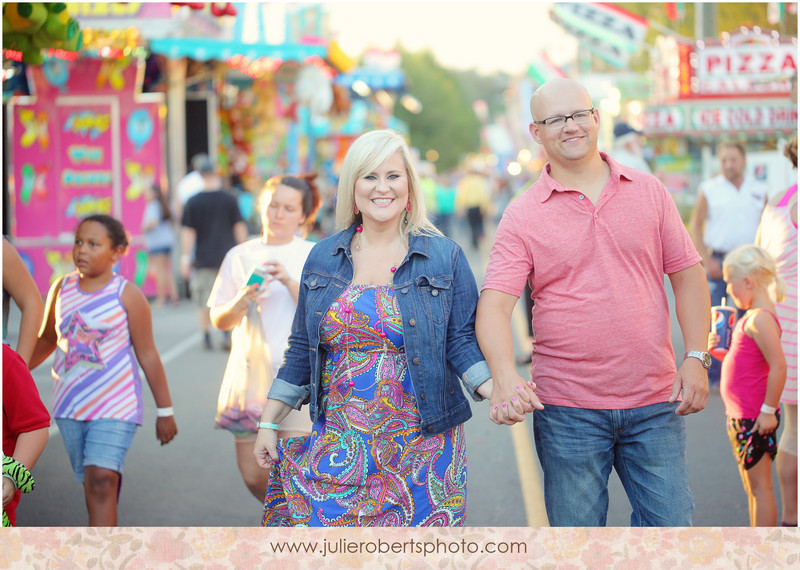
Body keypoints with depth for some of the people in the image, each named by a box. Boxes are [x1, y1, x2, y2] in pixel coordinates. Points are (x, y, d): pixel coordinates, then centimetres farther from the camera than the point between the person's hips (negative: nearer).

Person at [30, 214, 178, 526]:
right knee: (91, 483, 10)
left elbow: (147, 355, -3)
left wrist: (164, 410, -1)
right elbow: (47, 340, 20)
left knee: (102, 480, -17)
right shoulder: (62, 289, 5)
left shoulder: (126, 295, -7)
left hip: (115, 405, -5)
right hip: (70, 403, 5)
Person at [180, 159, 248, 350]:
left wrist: (185, 258, 0)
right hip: (227, 256, 1)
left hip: (203, 259, -1)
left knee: (203, 302, 9)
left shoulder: (193, 202, -4)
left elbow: (188, 232, -4)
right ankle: (227, 335, -4)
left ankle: (207, 338, 13)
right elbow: (240, 227, 3)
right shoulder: (229, 199, -1)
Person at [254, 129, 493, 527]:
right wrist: (269, 423, 10)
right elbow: (301, 349, 13)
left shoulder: (445, 258, 0)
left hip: (419, 447, -2)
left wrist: (496, 391, -21)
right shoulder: (323, 258, 9)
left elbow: (461, 341, -3)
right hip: (338, 446, 2)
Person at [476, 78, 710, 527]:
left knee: (671, 523, 3)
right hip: (567, 409, -1)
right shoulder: (523, 216, -1)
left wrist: (697, 357, -1)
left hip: (654, 403, 2)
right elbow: (494, 303, -10)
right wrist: (505, 378, -27)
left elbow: (687, 274, 10)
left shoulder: (649, 192, 7)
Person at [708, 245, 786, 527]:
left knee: (760, 486, -4)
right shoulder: (751, 317, 13)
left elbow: (778, 367, -25)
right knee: (753, 488, 16)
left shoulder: (760, 319, -19)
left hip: (755, 418, -10)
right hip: (740, 416, 10)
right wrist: (717, 349, 6)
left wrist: (768, 410, -23)